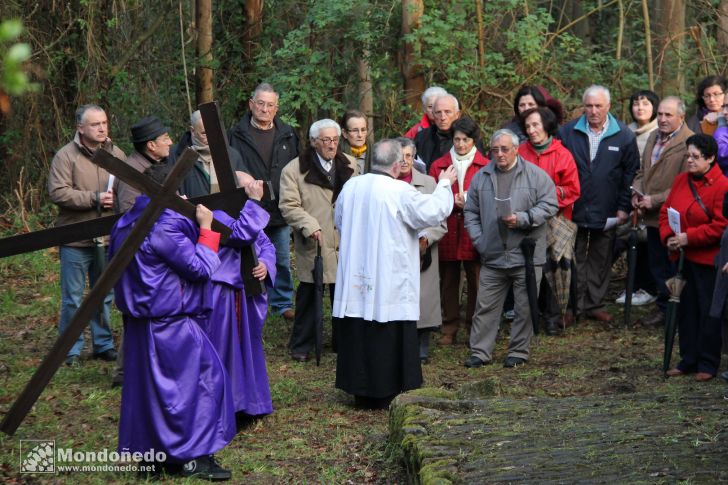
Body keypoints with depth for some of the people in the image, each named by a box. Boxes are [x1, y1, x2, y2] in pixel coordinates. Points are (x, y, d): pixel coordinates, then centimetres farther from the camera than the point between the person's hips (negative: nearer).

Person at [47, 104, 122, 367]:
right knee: (73, 298, 4)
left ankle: (104, 344, 27)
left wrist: (118, 197, -12)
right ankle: (71, 348, 16)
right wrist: (95, 198, -20)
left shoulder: (116, 154, 7)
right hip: (75, 239, -4)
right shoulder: (66, 156, -8)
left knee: (105, 295, 14)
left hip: (107, 237, 4)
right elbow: (58, 192, -17)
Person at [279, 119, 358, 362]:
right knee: (308, 295, 2)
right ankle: (301, 345, 14)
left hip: (345, 243, 4)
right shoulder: (294, 169, -3)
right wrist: (309, 225, -19)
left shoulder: (350, 165, 11)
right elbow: (288, 206, -7)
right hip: (313, 244, -4)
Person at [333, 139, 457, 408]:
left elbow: (339, 220, 18)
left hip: (355, 277, 5)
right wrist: (444, 185, 7)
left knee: (357, 335, 11)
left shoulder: (351, 186, 2)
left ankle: (361, 392, 19)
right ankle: (386, 393, 8)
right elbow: (433, 213, -8)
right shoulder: (400, 192, -15)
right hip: (390, 281, -5)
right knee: (388, 336, 4)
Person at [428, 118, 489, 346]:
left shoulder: (485, 167, 4)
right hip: (447, 231, 2)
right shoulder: (438, 166, 9)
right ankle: (449, 329, 14)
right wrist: (453, 202, -9)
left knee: (476, 282, -1)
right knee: (448, 282, 6)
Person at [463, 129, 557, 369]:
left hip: (526, 256, -3)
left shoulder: (536, 175, -1)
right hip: (492, 257, 3)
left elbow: (549, 205, -5)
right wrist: (479, 240, 3)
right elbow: (471, 212, 14)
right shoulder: (481, 177, 9)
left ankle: (518, 352, 16)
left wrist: (522, 219, -16)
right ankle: (480, 352, 12)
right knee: (485, 306, 4)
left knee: (525, 308, 4)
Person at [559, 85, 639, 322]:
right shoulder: (568, 132, 2)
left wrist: (624, 207, -1)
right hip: (574, 211, 0)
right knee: (575, 260, 3)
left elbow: (630, 173, 3)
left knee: (601, 260, 9)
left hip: (606, 213, 0)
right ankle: (572, 305, 11)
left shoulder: (624, 136, 1)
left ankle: (594, 304, 19)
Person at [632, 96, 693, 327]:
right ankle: (664, 308, 31)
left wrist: (655, 200, -19)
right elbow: (642, 170, 20)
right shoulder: (653, 137, 11)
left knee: (675, 269, 4)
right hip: (653, 217, 8)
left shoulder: (689, 143, -16)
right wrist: (636, 192, 2)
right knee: (657, 267, 17)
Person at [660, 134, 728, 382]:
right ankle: (688, 360, 22)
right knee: (686, 309, 12)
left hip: (708, 261, -7)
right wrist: (668, 236, -5)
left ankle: (708, 364, 12)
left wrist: (688, 237, -20)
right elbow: (666, 211, 13)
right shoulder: (681, 180, 8)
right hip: (683, 257, 7)